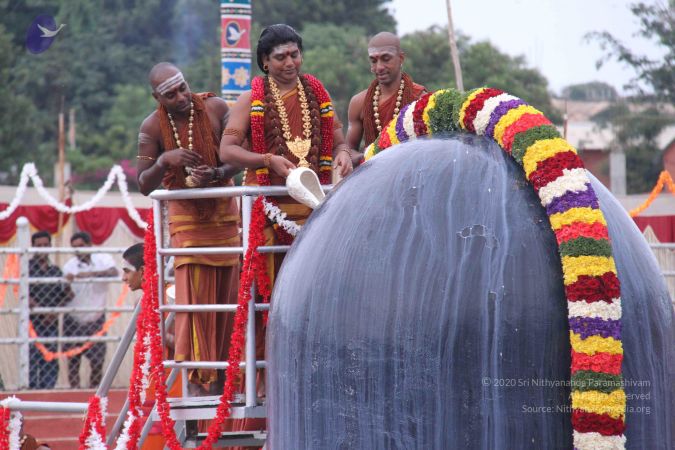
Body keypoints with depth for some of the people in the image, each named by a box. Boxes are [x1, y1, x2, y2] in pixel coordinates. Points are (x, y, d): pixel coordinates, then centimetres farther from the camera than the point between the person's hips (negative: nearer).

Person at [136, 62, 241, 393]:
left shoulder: (214, 108, -9)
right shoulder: (152, 127, -10)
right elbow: (144, 185, -10)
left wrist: (217, 174, -28)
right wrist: (164, 161, -30)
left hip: (224, 213, 2)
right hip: (186, 217, -2)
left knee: (227, 297, 3)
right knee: (193, 296, -13)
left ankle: (221, 377, 10)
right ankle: (195, 378, -14)